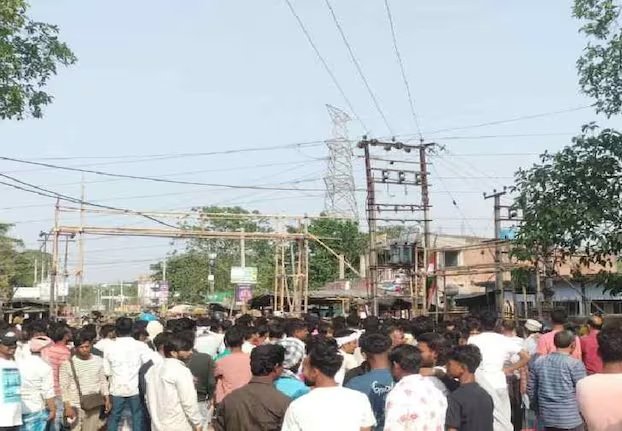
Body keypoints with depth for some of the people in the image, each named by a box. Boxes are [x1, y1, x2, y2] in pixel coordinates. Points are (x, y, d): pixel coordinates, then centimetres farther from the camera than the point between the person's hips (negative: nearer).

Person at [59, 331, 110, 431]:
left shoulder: (98, 360, 2)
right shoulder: (67, 363, -9)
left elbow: (103, 381, 11)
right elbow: (64, 387, -7)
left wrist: (107, 399, 7)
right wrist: (67, 407, -11)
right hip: (76, 406, -3)